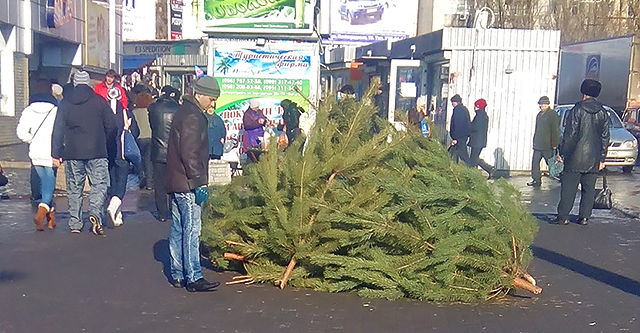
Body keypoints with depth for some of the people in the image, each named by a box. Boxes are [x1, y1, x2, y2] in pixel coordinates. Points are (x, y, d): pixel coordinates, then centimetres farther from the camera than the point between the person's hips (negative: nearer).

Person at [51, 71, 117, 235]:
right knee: (99, 184, 2)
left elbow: (58, 130, 3)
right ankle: (95, 213, -21)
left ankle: (75, 224, 12)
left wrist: (56, 153, 6)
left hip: (72, 153, 2)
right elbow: (112, 125, 0)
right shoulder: (99, 101, 0)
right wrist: (105, 141, 17)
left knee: (74, 189, 10)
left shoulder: (65, 103, 5)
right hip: (96, 153, -2)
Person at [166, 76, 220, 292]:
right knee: (191, 230, -6)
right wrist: (199, 183, -20)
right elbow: (190, 154, -21)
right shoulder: (192, 116, -14)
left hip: (177, 183, 10)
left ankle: (178, 275, 20)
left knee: (178, 229, 12)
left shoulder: (185, 112, 18)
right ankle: (193, 278, -2)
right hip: (187, 184, -10)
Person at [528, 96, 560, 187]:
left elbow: (555, 130, -10)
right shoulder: (539, 115, 15)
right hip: (538, 145, 7)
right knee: (535, 162, 3)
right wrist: (534, 142, 15)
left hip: (547, 145, -7)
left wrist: (554, 144, -13)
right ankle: (536, 180, 9)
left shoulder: (552, 114, -6)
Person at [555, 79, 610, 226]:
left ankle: (563, 216, 0)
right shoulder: (603, 113, 6)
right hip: (593, 159, 4)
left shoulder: (577, 109, -7)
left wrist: (562, 153, -3)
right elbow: (605, 138, 8)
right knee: (589, 188, 10)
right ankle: (584, 217, 11)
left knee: (568, 187, 1)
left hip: (576, 156, -4)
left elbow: (569, 134, -9)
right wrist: (602, 158, 13)